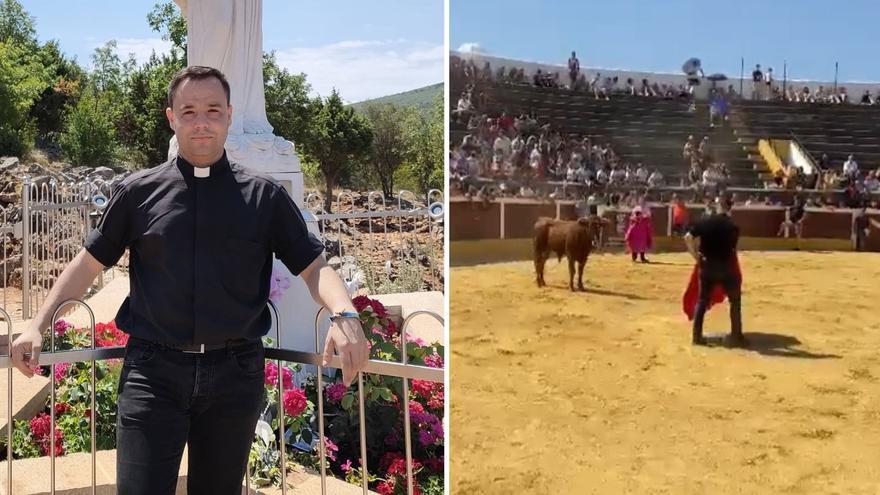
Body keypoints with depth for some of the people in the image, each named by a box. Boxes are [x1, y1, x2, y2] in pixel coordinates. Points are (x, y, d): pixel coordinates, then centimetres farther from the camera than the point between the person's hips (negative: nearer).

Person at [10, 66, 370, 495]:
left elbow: (313, 266, 4)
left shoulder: (264, 197, 5)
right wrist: (37, 326, 5)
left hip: (235, 374, 1)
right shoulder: (138, 192, 6)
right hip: (153, 372, 0)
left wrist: (345, 315, -14)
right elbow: (90, 263, 14)